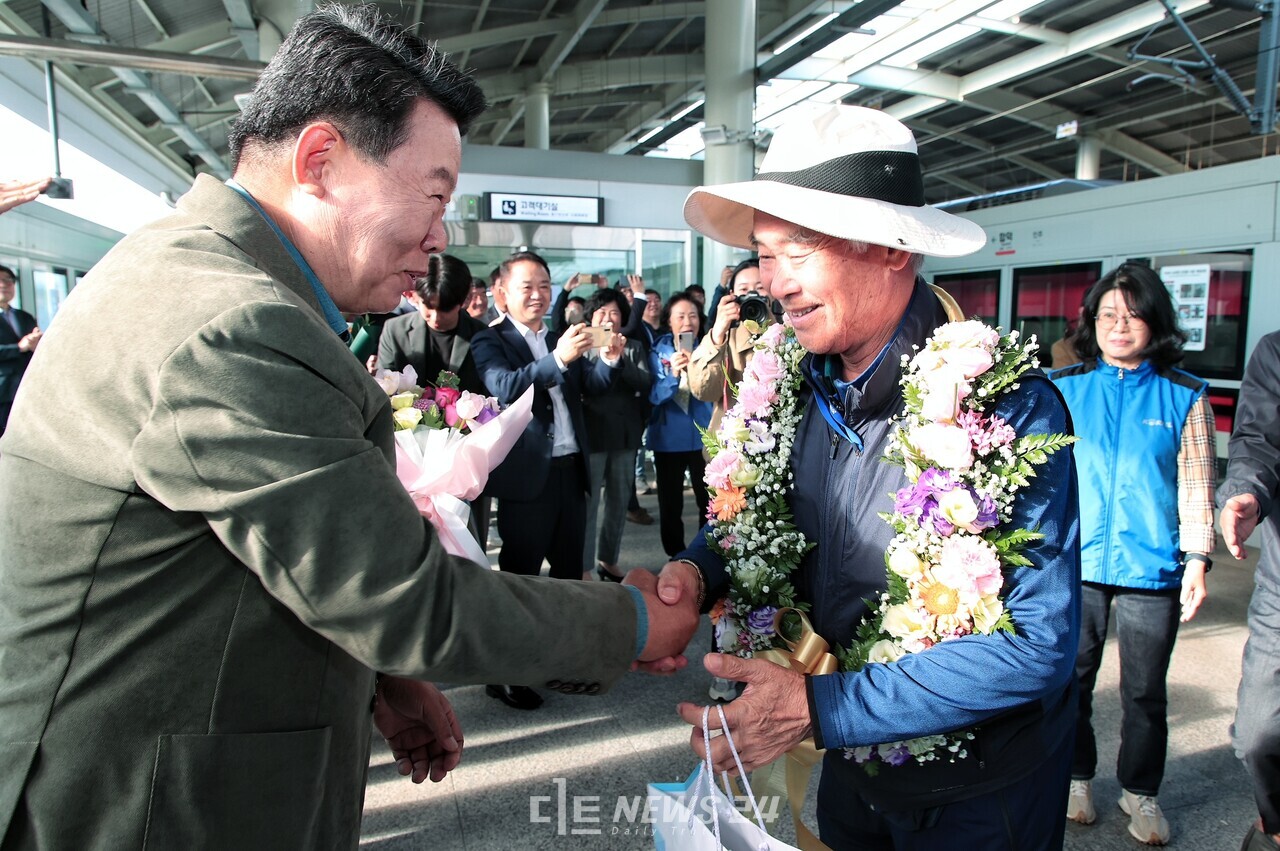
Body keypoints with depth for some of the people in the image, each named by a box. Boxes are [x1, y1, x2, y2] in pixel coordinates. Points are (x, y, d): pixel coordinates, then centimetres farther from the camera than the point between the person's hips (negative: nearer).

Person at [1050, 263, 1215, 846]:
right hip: (1074, 562, 0)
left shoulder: (1184, 396, 2)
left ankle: (1140, 792, 32)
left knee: (1145, 692, 11)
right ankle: (1076, 777, 32)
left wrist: (1197, 560, -3)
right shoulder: (1064, 387, 2)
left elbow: (1195, 488, 3)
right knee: (1072, 680, 11)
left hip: (1151, 567, 0)